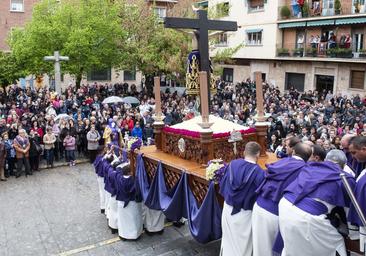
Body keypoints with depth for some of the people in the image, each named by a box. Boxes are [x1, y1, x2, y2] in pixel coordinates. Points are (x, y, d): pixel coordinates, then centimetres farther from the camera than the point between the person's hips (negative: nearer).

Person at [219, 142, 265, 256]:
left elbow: (222, 186, 3)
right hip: (245, 214, -3)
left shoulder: (232, 164, -8)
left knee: (228, 240, 23)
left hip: (228, 209, 4)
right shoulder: (259, 173, -20)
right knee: (242, 245, 17)